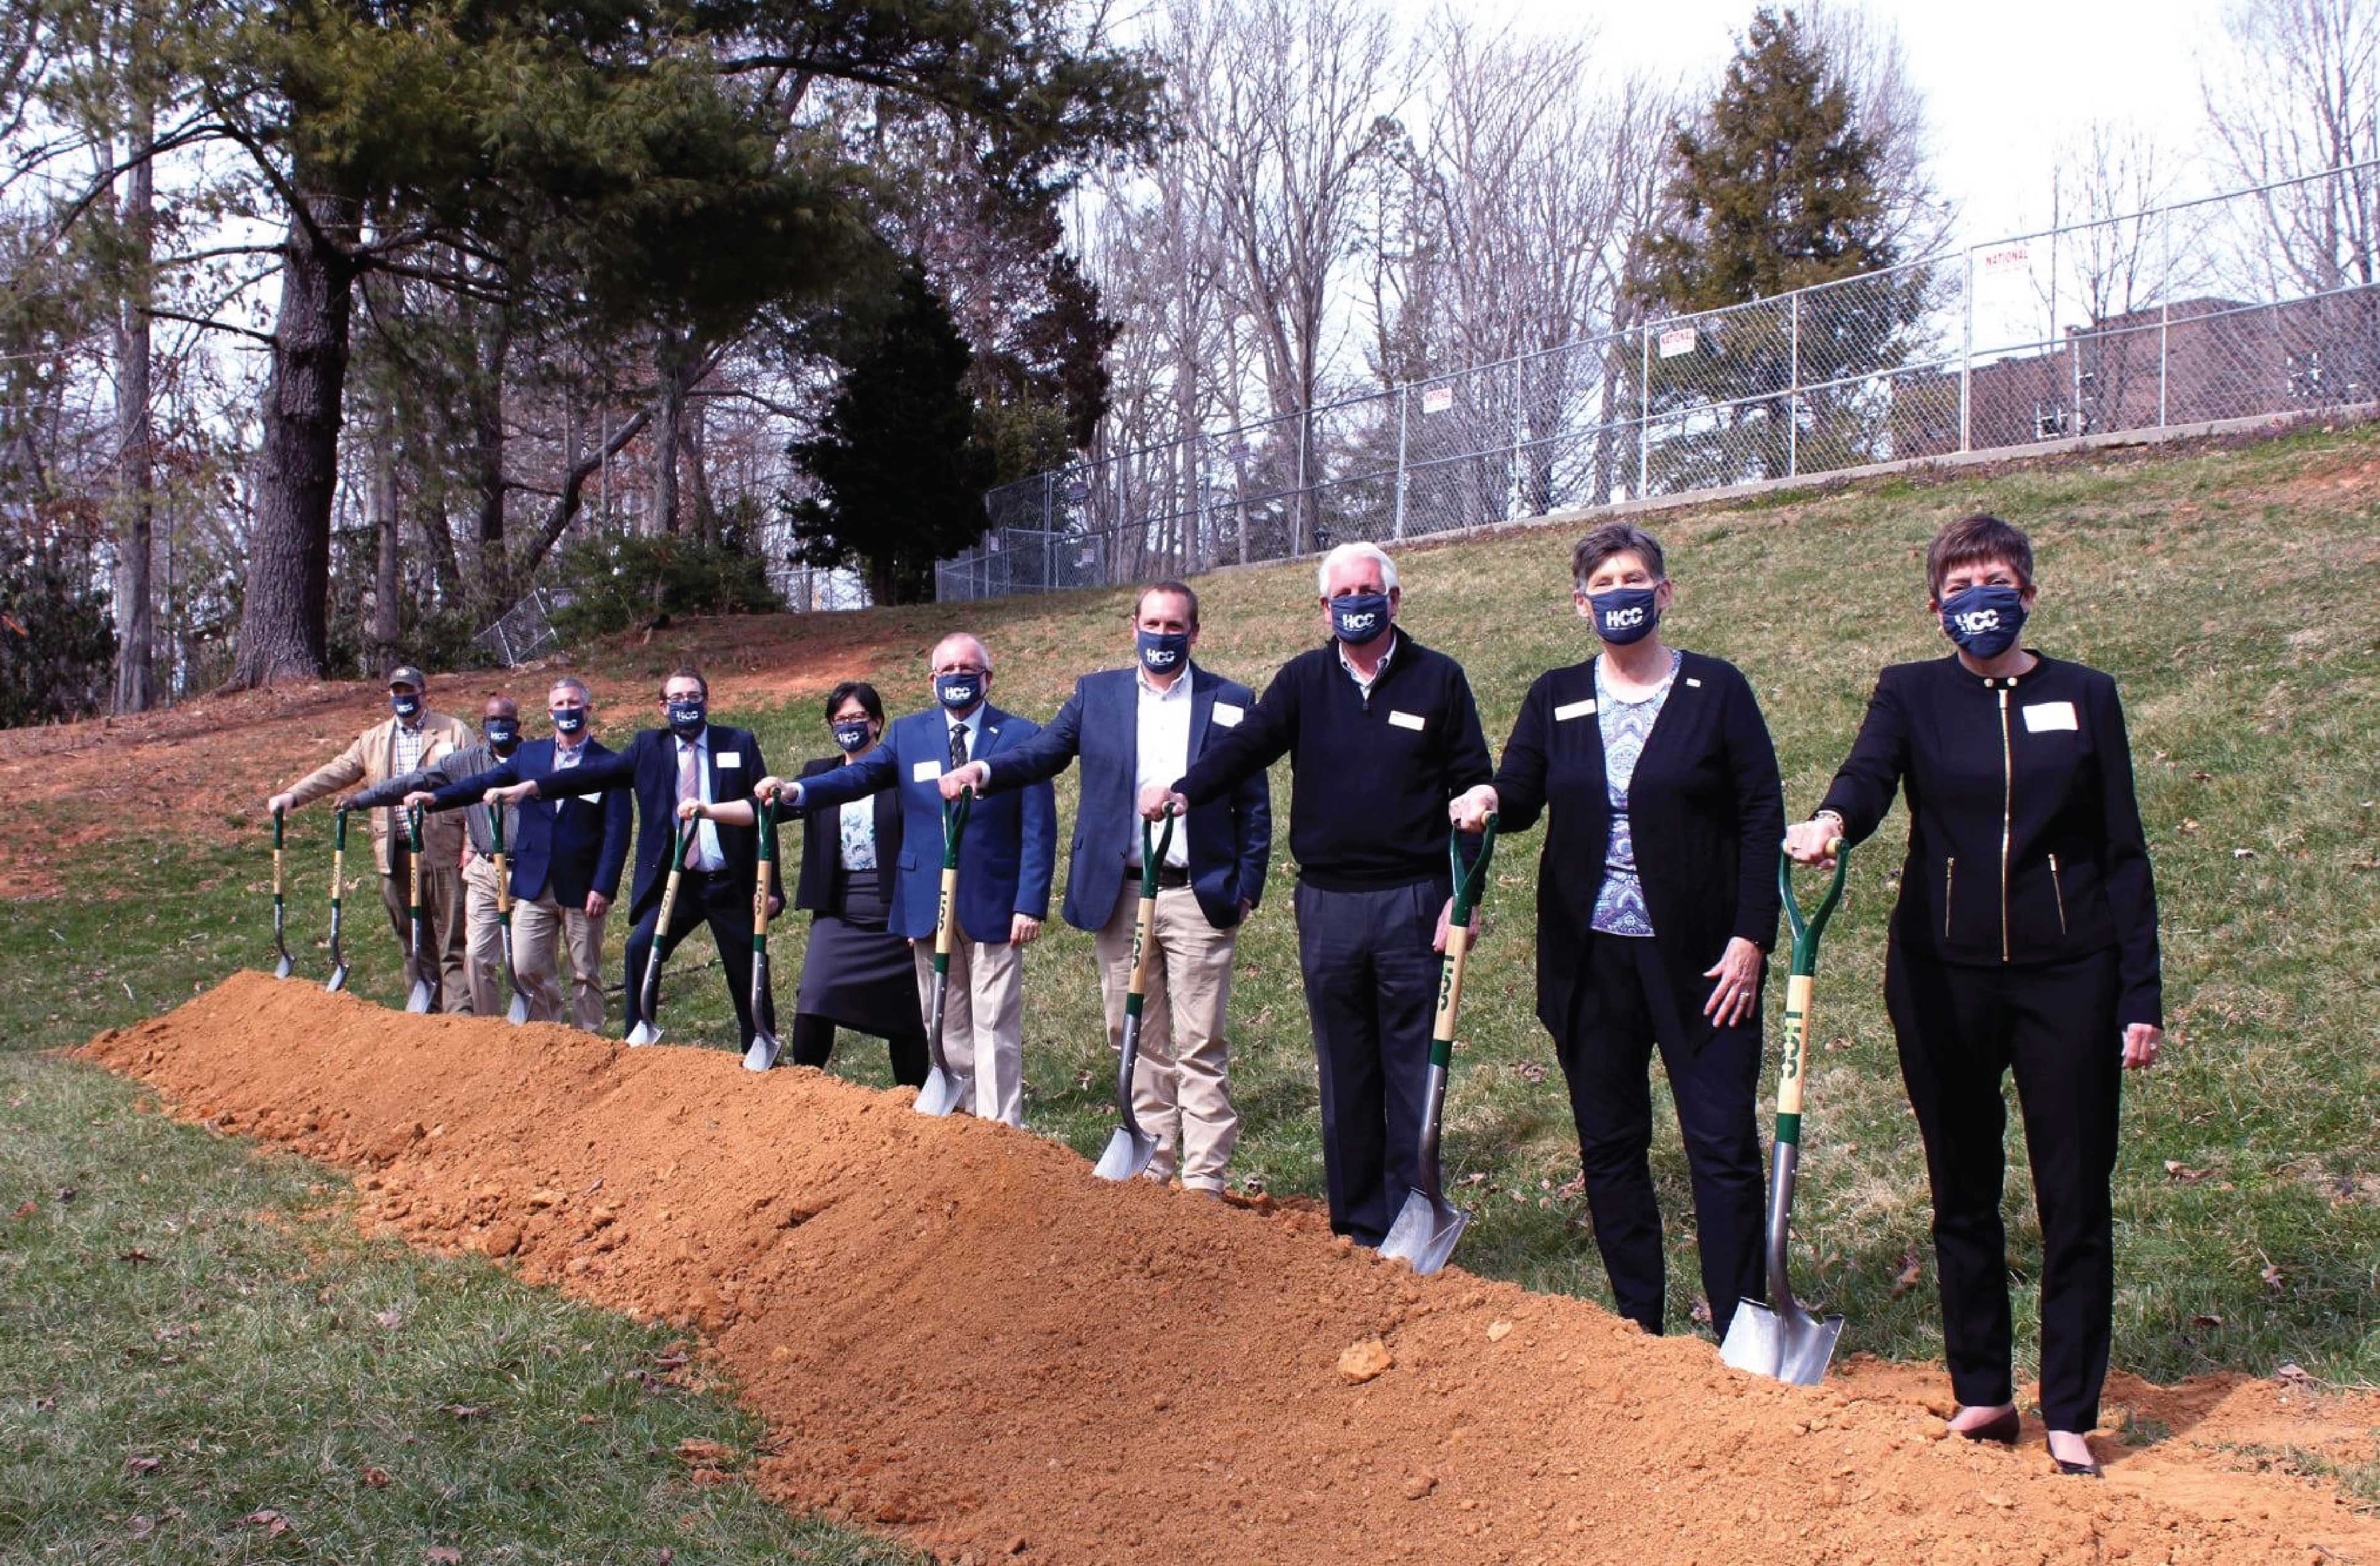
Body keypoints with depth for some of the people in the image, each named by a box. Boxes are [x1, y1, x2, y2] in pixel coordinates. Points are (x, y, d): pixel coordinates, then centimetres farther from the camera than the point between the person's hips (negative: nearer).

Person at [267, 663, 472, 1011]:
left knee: (452, 943, -4)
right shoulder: (373, 740, 15)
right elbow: (335, 773, 7)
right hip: (396, 855, 4)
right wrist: (291, 795, -8)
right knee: (414, 944, 10)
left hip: (443, 852, -4)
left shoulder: (455, 732, 3)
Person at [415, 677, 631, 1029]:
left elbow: (617, 832, -7)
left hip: (582, 890, -3)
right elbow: (484, 783, 3)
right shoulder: (528, 755, 10)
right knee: (528, 968, 3)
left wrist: (603, 888, -14)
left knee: (586, 974, 5)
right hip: (534, 885, 3)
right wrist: (435, 798, -13)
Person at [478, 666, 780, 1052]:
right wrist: (531, 787, -20)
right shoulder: (649, 746, 7)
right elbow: (595, 773, -6)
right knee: (641, 949, -19)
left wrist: (769, 885, -5)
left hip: (731, 885, -1)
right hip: (674, 882, 1)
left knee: (749, 977, 5)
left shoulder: (740, 743, 3)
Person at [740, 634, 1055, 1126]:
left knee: (995, 1031, -1)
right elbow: (857, 775, -6)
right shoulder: (908, 734, 9)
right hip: (929, 908, 3)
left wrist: (1031, 904, -11)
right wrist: (794, 790, -24)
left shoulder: (1022, 736, 0)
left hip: (994, 907, -3)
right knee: (946, 1033, 10)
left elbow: (1039, 829, -3)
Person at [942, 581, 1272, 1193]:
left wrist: (1248, 887, -2)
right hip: (1120, 895, 2)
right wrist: (984, 771, -19)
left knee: (1199, 1046, 0)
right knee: (1137, 1041, 10)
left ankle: (1204, 1180, 5)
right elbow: (1042, 751, 1)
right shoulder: (1096, 694, 8)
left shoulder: (1231, 703, 3)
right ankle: (1151, 1164, 20)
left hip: (1198, 897, -2)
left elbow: (1254, 804, 4)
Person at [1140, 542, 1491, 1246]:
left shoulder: (1438, 679, 1)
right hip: (1326, 904, 3)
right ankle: (1356, 1225, 19)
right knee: (1344, 1073, 10)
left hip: (1412, 903, -3)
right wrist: (1185, 791, -23)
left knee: (1413, 1071, 0)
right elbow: (1246, 743, -5)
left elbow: (1472, 789, 0)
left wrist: (1464, 893, -7)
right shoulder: (1305, 680, 8)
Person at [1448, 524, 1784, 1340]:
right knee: (1609, 1145, 9)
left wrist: (1750, 938, -10)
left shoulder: (1716, 690, -1)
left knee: (1722, 1145, -4)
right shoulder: (1555, 698, 8)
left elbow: (1762, 818, -3)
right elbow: (1521, 795, 3)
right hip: (1589, 957, 4)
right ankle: (1638, 1324, 20)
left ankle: (1741, 1332, 4)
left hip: (1697, 957, -3)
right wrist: (1488, 797, -22)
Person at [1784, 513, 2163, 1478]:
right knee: (1963, 1191, 9)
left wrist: (2142, 996, 0)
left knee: (2075, 1197, 0)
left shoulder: (2085, 698, 6)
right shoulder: (1911, 694, 5)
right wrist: (1831, 821, -41)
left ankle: (2070, 1417, 9)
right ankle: (1982, 1392, 22)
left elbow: (2123, 853, 6)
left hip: (2067, 972, 0)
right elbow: (1867, 775, -16)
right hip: (1943, 971, 1)